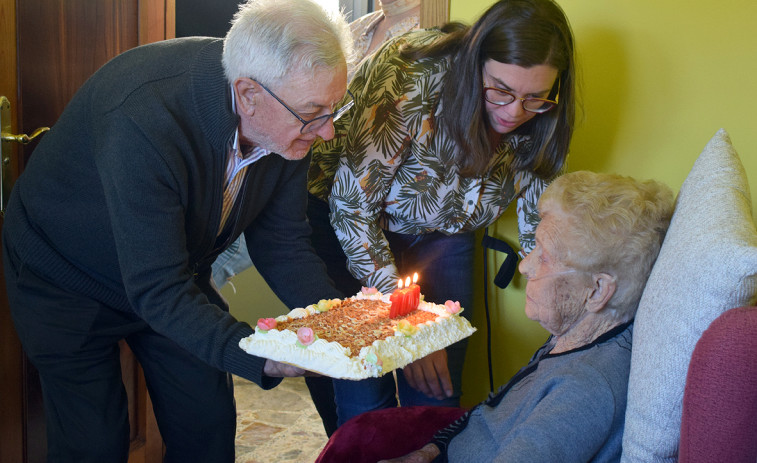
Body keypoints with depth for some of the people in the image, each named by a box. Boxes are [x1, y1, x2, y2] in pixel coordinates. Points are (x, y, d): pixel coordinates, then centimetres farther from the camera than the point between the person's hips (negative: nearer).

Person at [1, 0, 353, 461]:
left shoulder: (293, 117, -19)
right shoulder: (142, 122, -41)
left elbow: (282, 242, -8)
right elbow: (157, 291, -38)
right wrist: (262, 357, -49)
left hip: (176, 273, 6)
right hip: (67, 281, -5)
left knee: (209, 425, 6)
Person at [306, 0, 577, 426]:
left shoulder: (539, 124, -16)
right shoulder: (412, 76, -32)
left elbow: (539, 232, -5)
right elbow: (351, 205, -25)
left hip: (442, 238, 4)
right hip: (349, 223, -3)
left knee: (438, 399, 2)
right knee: (365, 399, -7)